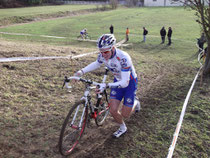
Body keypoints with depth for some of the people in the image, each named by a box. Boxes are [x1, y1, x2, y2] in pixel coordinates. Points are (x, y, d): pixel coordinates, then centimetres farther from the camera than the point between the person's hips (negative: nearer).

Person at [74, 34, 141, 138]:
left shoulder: (123, 58, -37)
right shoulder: (103, 55, -18)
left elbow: (125, 82, -38)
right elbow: (96, 64, 6)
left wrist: (106, 85, -50)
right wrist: (82, 71, -9)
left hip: (129, 83, -5)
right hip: (117, 81, 5)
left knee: (125, 115, 1)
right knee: (113, 111, -3)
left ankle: (135, 102, 33)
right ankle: (122, 128, 27)